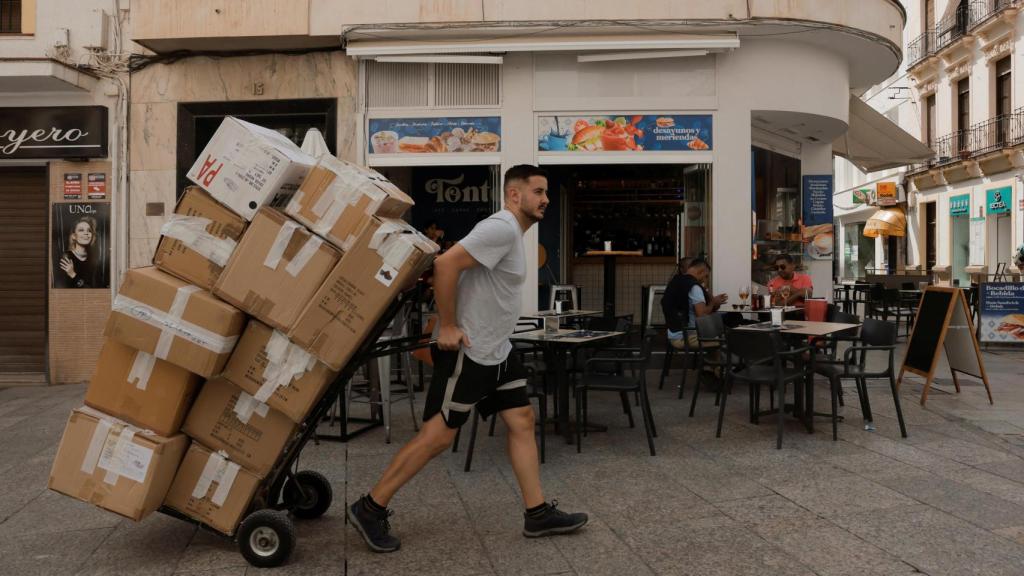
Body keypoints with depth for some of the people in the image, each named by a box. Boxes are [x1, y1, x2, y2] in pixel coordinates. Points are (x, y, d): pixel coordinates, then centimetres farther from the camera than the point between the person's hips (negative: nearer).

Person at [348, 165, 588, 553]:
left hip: (496, 350, 10)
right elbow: (446, 264, -27)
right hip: (467, 351, -10)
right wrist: (448, 327, -23)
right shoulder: (502, 229, -18)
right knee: (438, 435, -5)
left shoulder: (514, 233, 15)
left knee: (522, 422, 10)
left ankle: (538, 514, 17)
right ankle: (370, 510, 7)